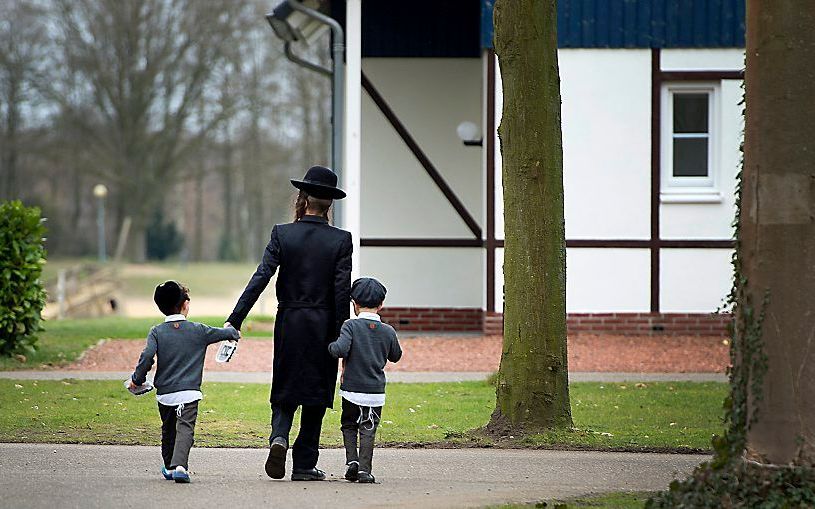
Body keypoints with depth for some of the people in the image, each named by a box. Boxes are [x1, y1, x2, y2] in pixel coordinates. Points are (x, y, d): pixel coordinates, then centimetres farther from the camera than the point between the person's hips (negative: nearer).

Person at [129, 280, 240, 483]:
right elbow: (224, 333, 13)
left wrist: (137, 379, 2)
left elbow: (147, 357, -11)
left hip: (164, 393, 2)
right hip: (189, 392, -2)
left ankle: (169, 466, 34)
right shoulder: (198, 330, 1)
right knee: (185, 428, -12)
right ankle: (179, 465, -33)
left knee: (168, 430, 21)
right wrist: (233, 332, 37)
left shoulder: (157, 332, 0)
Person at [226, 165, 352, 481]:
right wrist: (341, 337, -2)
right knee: (316, 395, 10)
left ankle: (279, 437, -13)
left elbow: (260, 278, -11)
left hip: (289, 324, 1)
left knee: (286, 390, 14)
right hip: (324, 325, -1)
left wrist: (234, 321, -12)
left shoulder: (282, 234, -5)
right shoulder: (340, 240, -6)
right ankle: (305, 464, 11)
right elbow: (342, 292, -8)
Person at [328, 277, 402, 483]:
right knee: (368, 430, 5)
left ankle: (351, 459, 0)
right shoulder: (388, 331, 0)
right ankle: (364, 469, -4)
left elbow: (341, 349, -23)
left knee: (349, 425, 17)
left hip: (351, 389, -1)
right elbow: (396, 356, 15)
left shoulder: (351, 326, -9)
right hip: (376, 390, 1)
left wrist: (331, 346, -2)